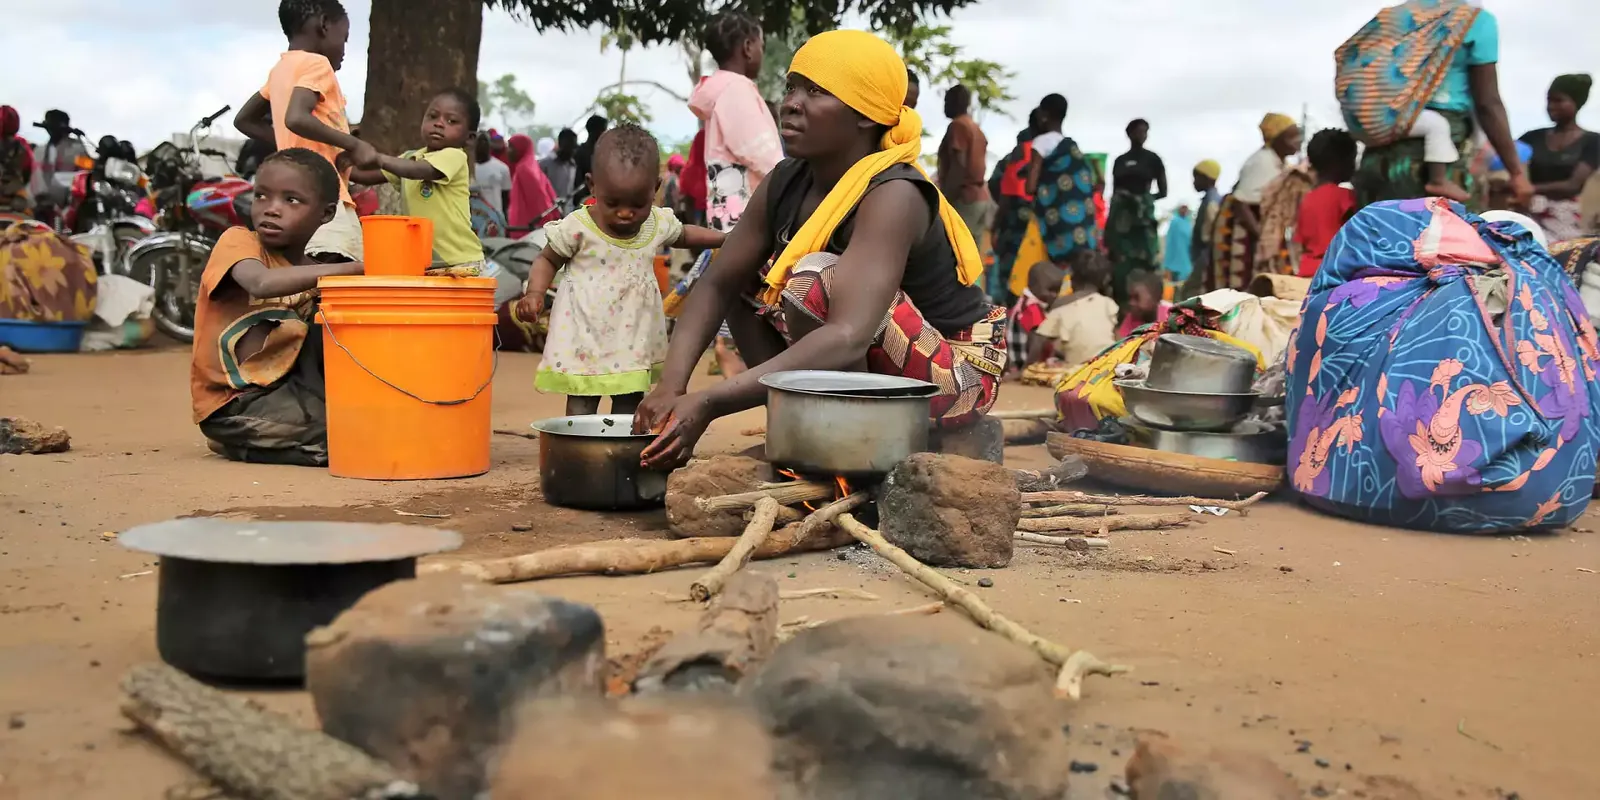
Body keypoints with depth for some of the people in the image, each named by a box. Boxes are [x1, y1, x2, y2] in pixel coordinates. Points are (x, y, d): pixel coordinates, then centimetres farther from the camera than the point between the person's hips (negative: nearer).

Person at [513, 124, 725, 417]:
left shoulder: (659, 223, -1)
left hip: (633, 339, 4)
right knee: (581, 408, 1)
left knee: (630, 407, 13)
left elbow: (683, 235, 22)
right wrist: (535, 293, -18)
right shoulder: (577, 228, -14)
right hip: (585, 337, -4)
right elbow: (547, 259, -1)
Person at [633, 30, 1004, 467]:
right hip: (864, 368, 8)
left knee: (814, 278, -28)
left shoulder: (893, 196, -27)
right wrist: (671, 385, -21)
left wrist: (709, 403, -44)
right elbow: (716, 286, -2)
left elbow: (848, 339, -39)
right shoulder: (785, 184, -4)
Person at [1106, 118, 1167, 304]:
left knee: (1143, 261, -9)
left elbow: (1163, 192, 6)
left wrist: (1144, 199, -5)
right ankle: (1120, 302, 1)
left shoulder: (1153, 159, 5)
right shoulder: (1120, 161, 13)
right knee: (1119, 262, -2)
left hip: (1142, 217, -3)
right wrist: (1108, 223, 6)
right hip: (1120, 216, 3)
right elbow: (1113, 191, 14)